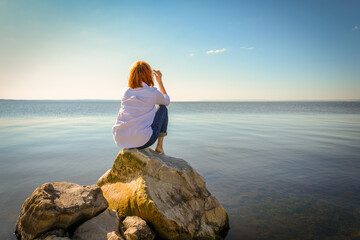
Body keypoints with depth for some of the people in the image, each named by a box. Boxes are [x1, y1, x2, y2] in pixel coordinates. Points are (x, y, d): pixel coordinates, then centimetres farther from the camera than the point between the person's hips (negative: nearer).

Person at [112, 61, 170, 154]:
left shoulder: (125, 91, 8)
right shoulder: (153, 92, -3)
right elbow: (167, 101, 20)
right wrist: (160, 81, 25)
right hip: (142, 141, -5)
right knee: (163, 108, 17)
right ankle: (159, 146, 19)